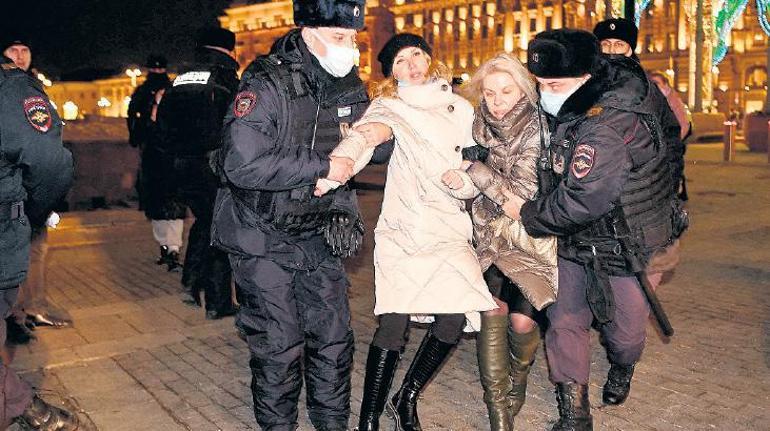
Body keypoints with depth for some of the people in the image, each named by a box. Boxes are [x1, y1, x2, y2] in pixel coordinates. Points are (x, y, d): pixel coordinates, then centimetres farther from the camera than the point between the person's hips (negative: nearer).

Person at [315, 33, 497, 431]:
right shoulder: (392, 107, 0)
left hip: (450, 229, 4)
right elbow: (366, 134, -22)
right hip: (404, 229, -4)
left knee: (454, 317, -8)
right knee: (394, 322, -12)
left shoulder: (461, 109, 15)